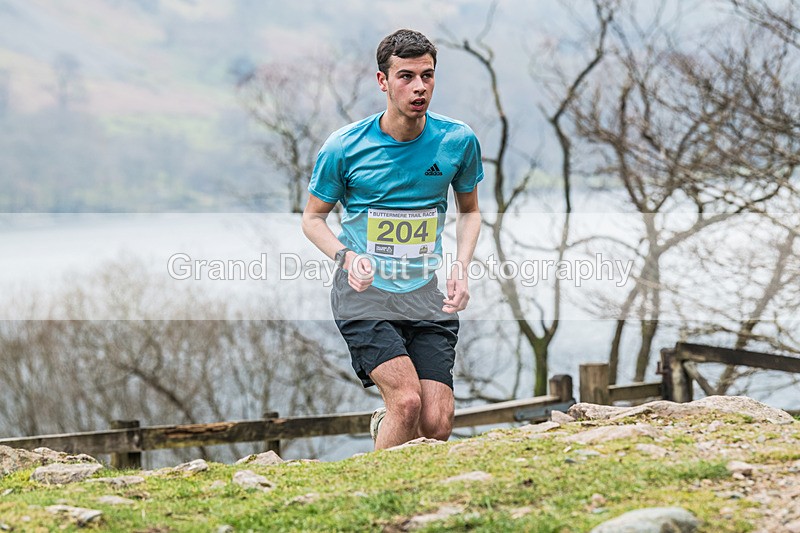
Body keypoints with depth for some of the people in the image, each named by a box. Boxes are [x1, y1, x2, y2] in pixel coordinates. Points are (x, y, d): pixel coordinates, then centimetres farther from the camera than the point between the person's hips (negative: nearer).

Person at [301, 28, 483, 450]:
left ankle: (383, 425, 29)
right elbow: (313, 217, 6)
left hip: (426, 297, 3)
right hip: (364, 295, -3)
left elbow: (469, 210, 17)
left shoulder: (458, 141, -1)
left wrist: (461, 268, -1)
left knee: (437, 424, -7)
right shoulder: (344, 147, -7)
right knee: (407, 401, -22)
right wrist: (347, 257, -14)